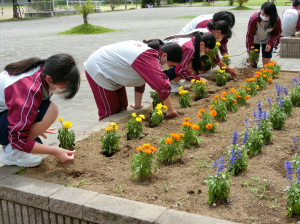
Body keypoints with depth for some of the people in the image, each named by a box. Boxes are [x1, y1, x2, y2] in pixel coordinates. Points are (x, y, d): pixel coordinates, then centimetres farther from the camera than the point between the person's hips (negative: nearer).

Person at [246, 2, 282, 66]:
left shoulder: (277, 20, -29)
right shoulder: (253, 19, -35)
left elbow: (277, 32, -7)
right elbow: (249, 35, -24)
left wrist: (270, 43, -22)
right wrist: (250, 51, -24)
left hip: (267, 40, 1)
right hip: (255, 40, -1)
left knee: (266, 63, 0)